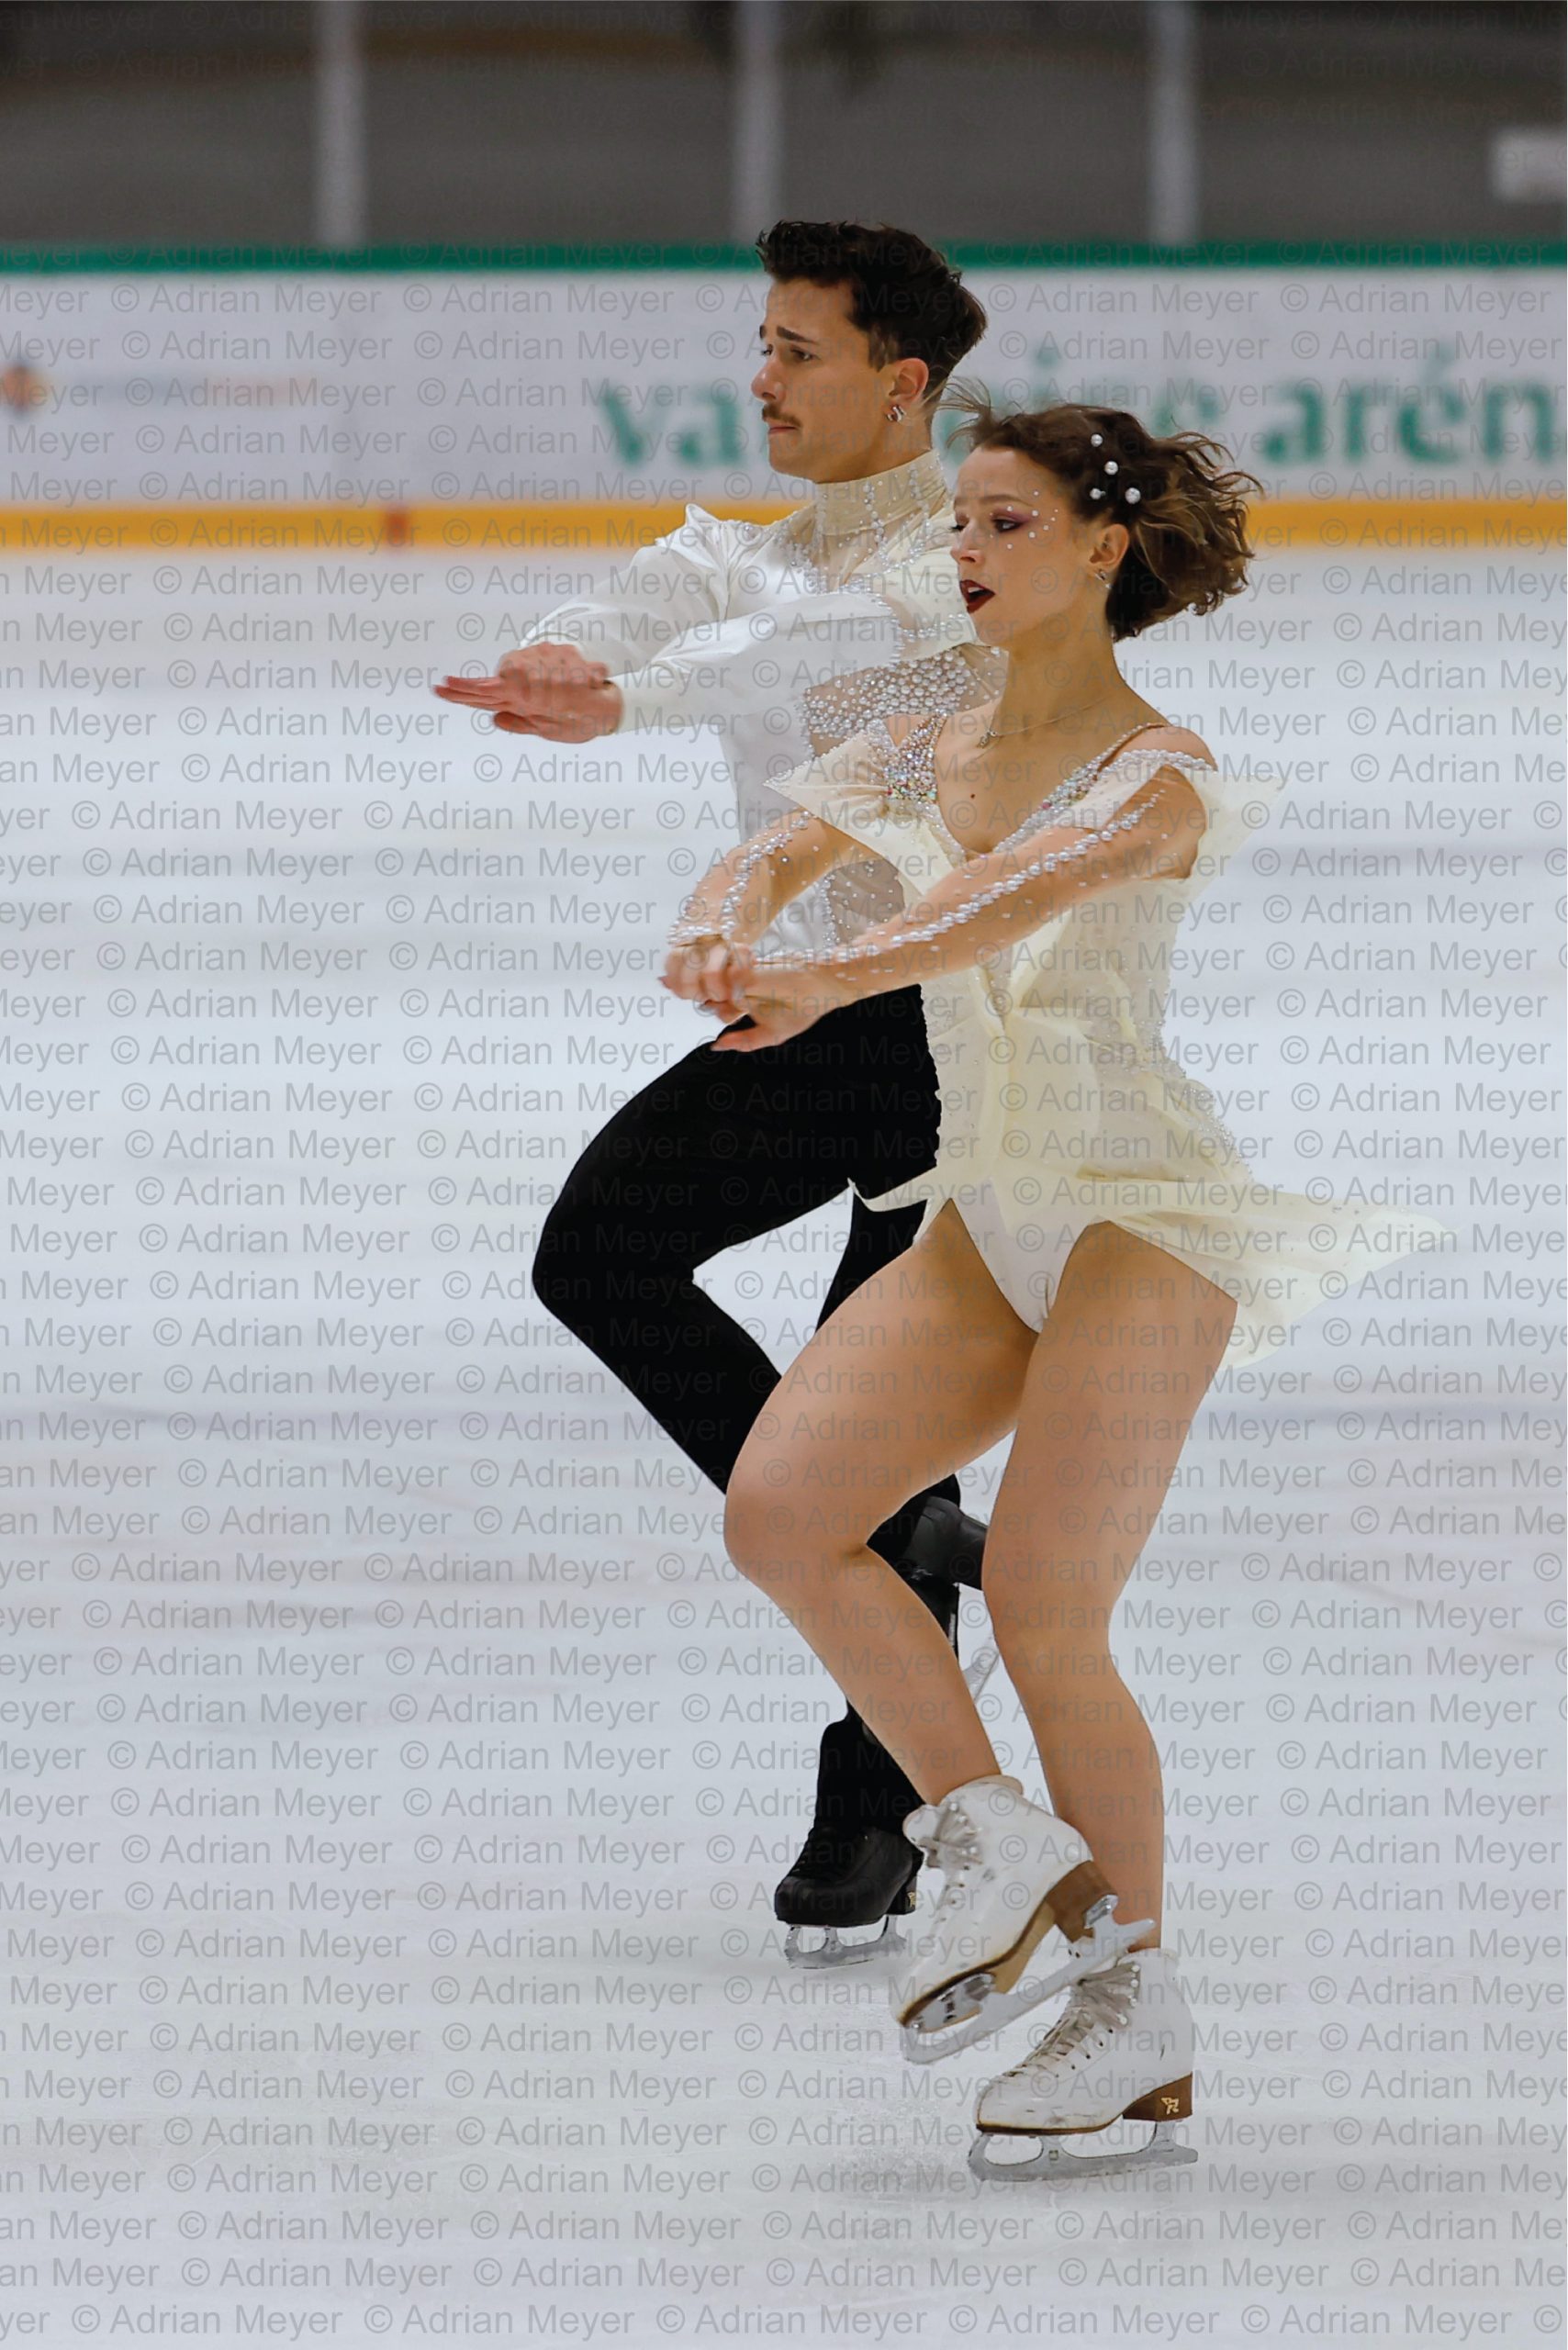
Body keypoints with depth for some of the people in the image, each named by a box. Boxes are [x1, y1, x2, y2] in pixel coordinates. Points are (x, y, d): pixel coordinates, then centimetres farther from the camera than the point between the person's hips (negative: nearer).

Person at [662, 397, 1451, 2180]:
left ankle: (1141, 2014, 0)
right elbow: (779, 849, -5)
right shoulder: (915, 757, 12)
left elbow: (1011, 897, -28)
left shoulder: (1155, 774, -9)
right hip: (984, 1218, 7)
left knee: (1043, 1612, -11)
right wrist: (724, 926, -31)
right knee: (779, 1511, -13)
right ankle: (996, 1838, -2)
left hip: (1141, 1213, -7)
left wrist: (827, 981, -45)